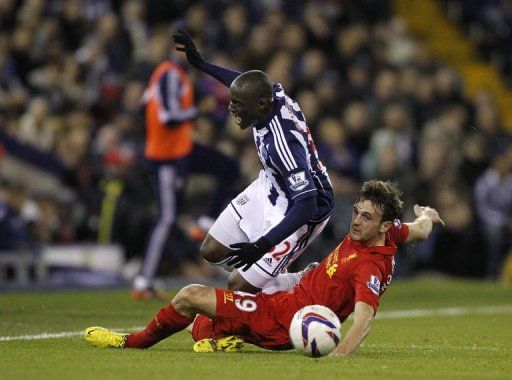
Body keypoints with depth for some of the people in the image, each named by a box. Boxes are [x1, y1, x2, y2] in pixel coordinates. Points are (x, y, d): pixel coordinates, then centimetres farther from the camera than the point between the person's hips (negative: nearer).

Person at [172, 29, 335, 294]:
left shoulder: (282, 143, -38)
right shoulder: (271, 93, -15)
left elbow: (306, 207, -39)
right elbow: (245, 85, 12)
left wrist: (262, 246, -42)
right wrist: (200, 63, 18)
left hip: (295, 210, -9)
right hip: (269, 186, 9)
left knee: (240, 285, -10)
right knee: (212, 252, 12)